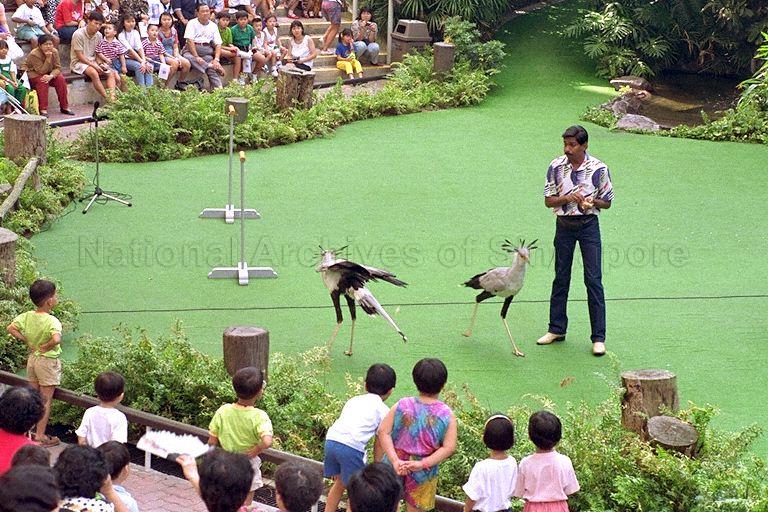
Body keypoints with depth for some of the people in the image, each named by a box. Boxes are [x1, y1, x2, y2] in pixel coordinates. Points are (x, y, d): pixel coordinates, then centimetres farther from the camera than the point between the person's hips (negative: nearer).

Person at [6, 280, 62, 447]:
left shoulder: (27, 316, -6)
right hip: (48, 361, -6)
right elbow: (56, 339, -40)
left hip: (32, 358, 6)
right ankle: (40, 436, 9)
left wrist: (27, 341, 0)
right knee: (46, 400, 5)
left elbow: (11, 328, -5)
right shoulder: (52, 321, -24)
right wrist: (47, 347, -21)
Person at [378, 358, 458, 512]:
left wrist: (395, 461, -20)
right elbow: (449, 448, -18)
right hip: (424, 471, -1)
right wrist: (422, 464, -21)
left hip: (396, 465, 1)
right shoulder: (447, 415, -12)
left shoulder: (402, 405, -9)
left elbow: (383, 432, -15)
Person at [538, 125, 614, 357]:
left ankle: (599, 337, -2)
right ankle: (557, 329, 23)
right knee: (560, 278, 10)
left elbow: (607, 202, 1)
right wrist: (568, 198, -17)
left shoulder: (598, 169, -8)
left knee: (593, 280, -5)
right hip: (564, 224, 3)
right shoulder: (556, 167, -2)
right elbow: (548, 200, 1)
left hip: (588, 224, -3)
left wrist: (591, 201, -20)